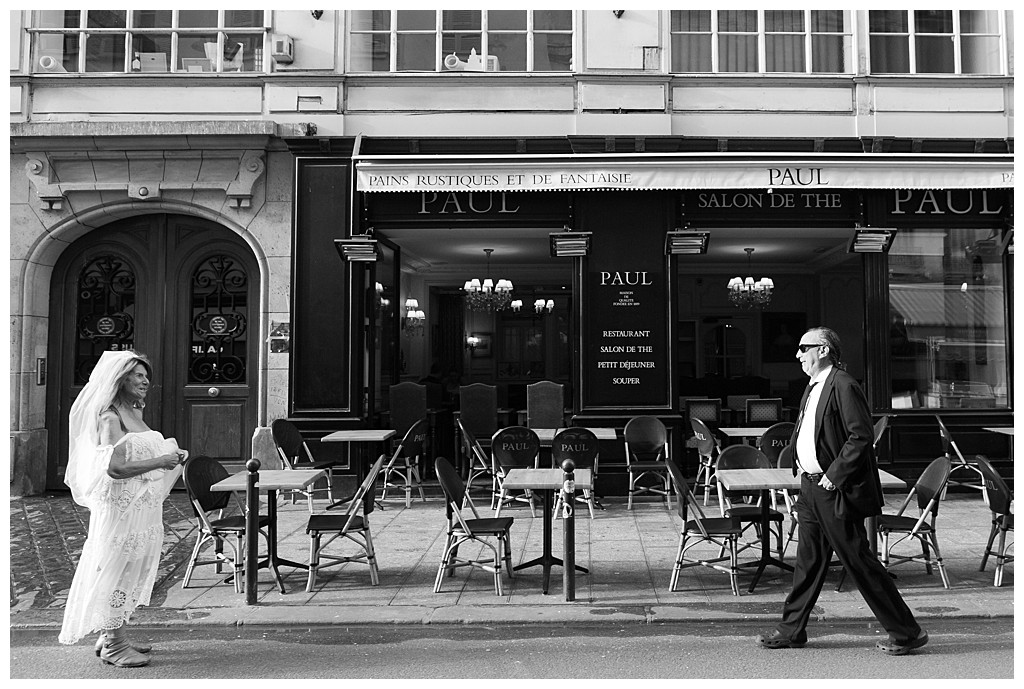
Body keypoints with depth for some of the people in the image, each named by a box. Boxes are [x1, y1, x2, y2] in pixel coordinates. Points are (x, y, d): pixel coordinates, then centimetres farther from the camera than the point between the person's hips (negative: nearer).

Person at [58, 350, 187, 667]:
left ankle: (112, 636, 28)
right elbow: (114, 468, -25)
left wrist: (171, 457, 3)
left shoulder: (134, 414, 12)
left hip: (141, 507, 9)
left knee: (131, 570, 15)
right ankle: (114, 645, 11)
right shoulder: (110, 418, -16)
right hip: (121, 507, -9)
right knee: (117, 569, 0)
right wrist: (160, 461, -21)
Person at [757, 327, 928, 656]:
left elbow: (862, 436, -21)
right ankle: (792, 630, 24)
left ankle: (906, 632, 14)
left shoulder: (843, 386, -16)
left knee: (859, 562, 0)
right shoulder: (812, 388, 14)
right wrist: (800, 465, 12)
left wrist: (833, 475, -19)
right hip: (811, 487, 9)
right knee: (808, 561, 15)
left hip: (836, 491, -9)